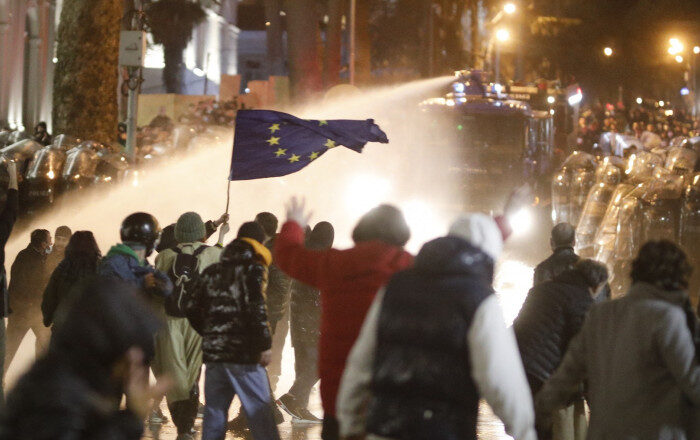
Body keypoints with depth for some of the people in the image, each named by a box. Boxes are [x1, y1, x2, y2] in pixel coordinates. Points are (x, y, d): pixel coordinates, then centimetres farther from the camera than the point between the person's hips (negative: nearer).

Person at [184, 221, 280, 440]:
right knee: (260, 412, -3)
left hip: (213, 351, 6)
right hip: (244, 355, -6)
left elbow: (191, 307, 14)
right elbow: (256, 309, -15)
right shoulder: (253, 269, -5)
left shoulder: (212, 272, 14)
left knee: (214, 412, 10)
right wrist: (264, 345, -10)